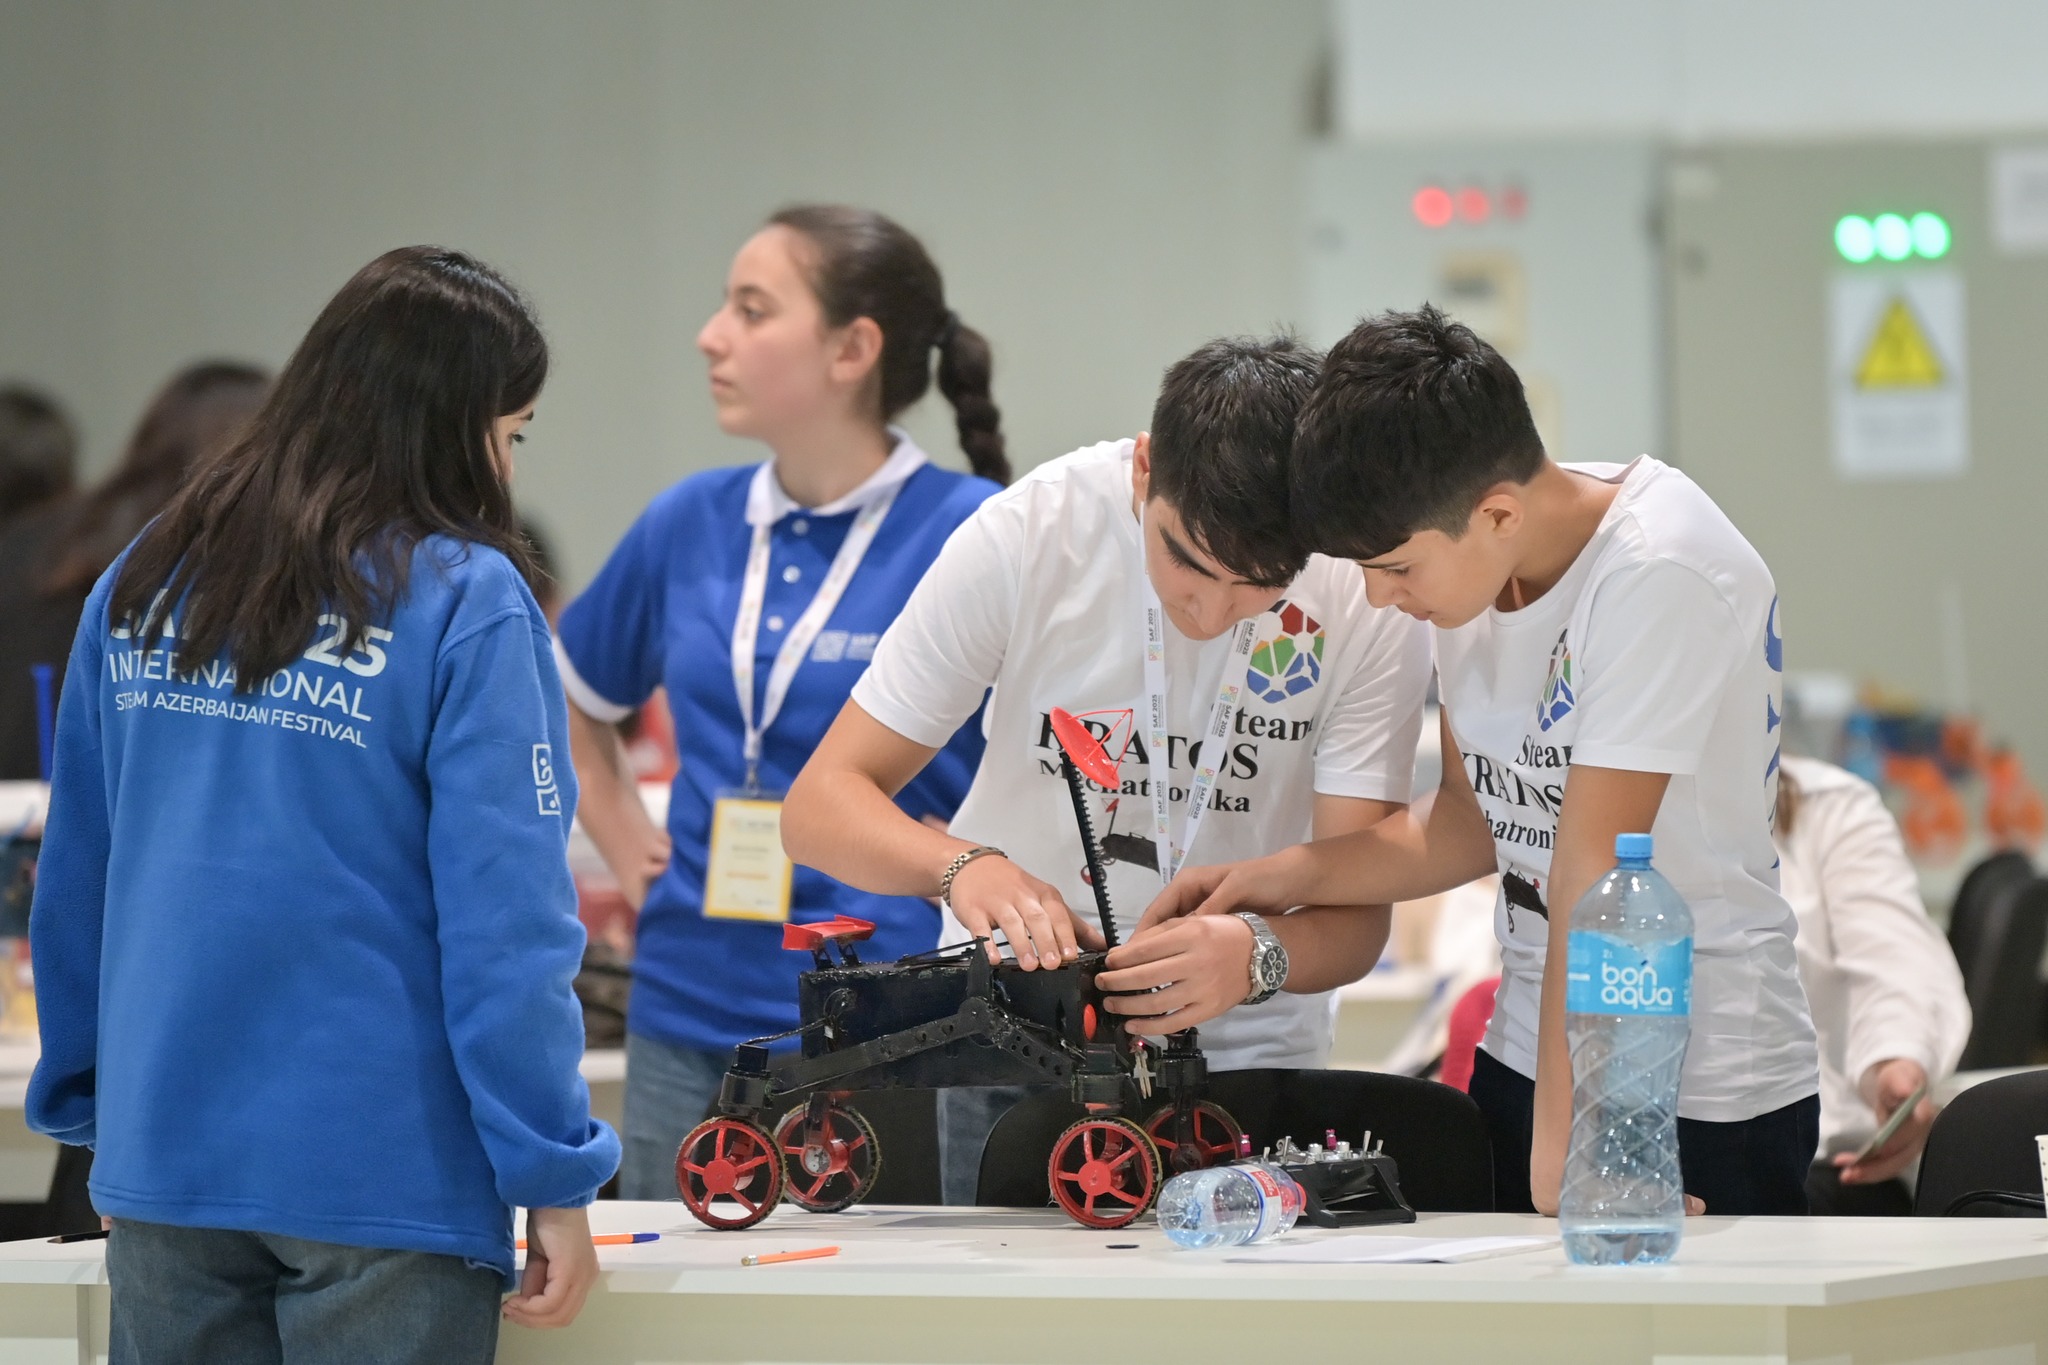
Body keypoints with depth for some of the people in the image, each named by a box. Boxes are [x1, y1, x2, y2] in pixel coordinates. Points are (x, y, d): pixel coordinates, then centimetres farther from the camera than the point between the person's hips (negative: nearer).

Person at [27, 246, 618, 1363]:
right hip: (381, 1178, -5)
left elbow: (70, 885, 13)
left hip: (161, 1152, 5)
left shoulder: (138, 589, 8)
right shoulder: (464, 605, -9)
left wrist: (85, 1101, 24)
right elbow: (506, 920, -13)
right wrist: (556, 1179, -9)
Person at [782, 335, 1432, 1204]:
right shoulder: (1026, 537, -17)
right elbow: (820, 808, -15)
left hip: (1247, 1054, -1)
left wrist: (1259, 959, -40)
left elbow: (1358, 913, -17)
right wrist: (966, 865, -35)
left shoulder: (1370, 601, -17)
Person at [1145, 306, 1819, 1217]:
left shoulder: (1658, 578, -21)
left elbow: (1591, 877, -24)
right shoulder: (1467, 558, 2)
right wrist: (1281, 879, 1)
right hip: (1521, 1058, 7)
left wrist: (1558, 1153, -24)